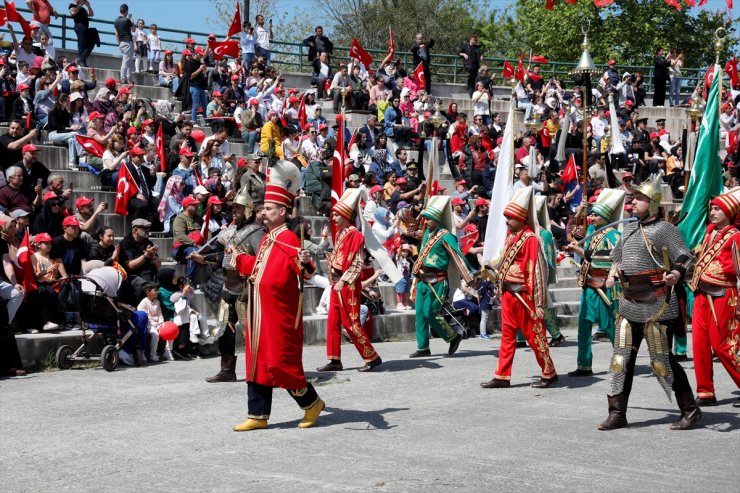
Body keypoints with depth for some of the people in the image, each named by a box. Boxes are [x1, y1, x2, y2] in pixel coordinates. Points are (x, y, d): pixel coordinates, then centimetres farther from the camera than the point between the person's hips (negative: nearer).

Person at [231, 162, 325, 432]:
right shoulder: (266, 240, 13)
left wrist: (304, 263, -51)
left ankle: (312, 403, 15)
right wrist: (237, 255, 43)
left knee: (281, 363, -4)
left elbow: (302, 268, -29)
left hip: (280, 314, -9)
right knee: (257, 362, 10)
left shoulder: (288, 240, -15)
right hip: (260, 313, 9)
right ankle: (257, 415, 17)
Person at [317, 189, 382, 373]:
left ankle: (372, 358, 1)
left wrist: (343, 281, -22)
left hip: (348, 286, -9)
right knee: (333, 322, 9)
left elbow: (357, 263, -19)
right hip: (337, 284, 9)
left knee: (351, 323, -6)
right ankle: (335, 360, 14)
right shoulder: (340, 233, 13)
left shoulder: (354, 235, -14)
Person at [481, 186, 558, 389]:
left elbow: (536, 271, -17)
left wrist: (538, 303, -19)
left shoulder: (530, 239, -15)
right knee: (507, 335, 9)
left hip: (524, 296, -8)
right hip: (508, 294, 8)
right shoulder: (511, 236, 10)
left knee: (534, 335, 2)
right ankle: (502, 376, 12)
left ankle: (549, 373, 14)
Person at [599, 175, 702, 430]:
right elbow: (618, 254, 29)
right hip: (629, 304, 7)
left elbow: (685, 256, -15)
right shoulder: (629, 228, 13)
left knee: (662, 361, -2)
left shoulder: (664, 228, -9)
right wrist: (613, 274, 13)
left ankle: (690, 410, 12)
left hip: (657, 305, -7)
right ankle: (617, 413, 11)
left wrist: (675, 274, -34)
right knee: (621, 358, 5)